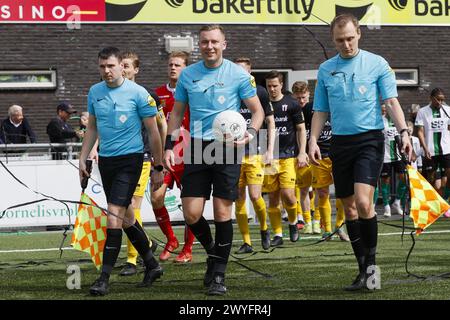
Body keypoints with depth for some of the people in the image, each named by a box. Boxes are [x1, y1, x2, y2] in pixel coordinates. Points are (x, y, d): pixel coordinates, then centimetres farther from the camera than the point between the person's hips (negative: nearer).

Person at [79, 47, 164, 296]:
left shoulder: (138, 93, -9)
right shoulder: (94, 92, 7)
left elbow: (153, 132, -4)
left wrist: (158, 167, -5)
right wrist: (83, 159, 12)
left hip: (130, 158, -6)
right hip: (105, 160, 6)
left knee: (114, 215, -14)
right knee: (125, 216, 13)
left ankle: (104, 278, -13)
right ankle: (151, 265, 28)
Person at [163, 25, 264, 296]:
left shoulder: (239, 75, -1)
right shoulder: (187, 75, 7)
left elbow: (258, 111, 4)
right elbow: (177, 112, 16)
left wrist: (250, 133, -15)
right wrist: (169, 146, 7)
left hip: (227, 149, -3)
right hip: (197, 149, 3)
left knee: (222, 212, -4)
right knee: (192, 213, -4)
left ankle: (218, 274, 6)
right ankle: (212, 251, 24)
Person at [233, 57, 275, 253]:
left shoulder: (260, 92, 2)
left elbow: (270, 122, 7)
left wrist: (270, 151, 1)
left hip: (255, 153, -2)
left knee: (255, 196, -11)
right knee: (239, 199, 1)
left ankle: (264, 228, 17)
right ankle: (246, 242, 8)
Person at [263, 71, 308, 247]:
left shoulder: (291, 104, 2)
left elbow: (301, 129, 6)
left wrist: (302, 153, -2)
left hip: (289, 156, -2)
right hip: (269, 157, 2)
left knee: (287, 194, -14)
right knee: (273, 197, 2)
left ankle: (293, 222, 13)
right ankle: (277, 234, 9)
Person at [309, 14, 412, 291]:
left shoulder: (377, 64, 1)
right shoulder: (325, 69, 11)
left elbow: (391, 101, -3)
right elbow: (321, 110, 15)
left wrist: (403, 132, -16)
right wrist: (313, 140, 3)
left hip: (370, 140, -4)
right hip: (340, 142, 4)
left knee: (363, 202, -19)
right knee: (349, 207, 5)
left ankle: (371, 259, -3)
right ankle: (364, 268, 13)